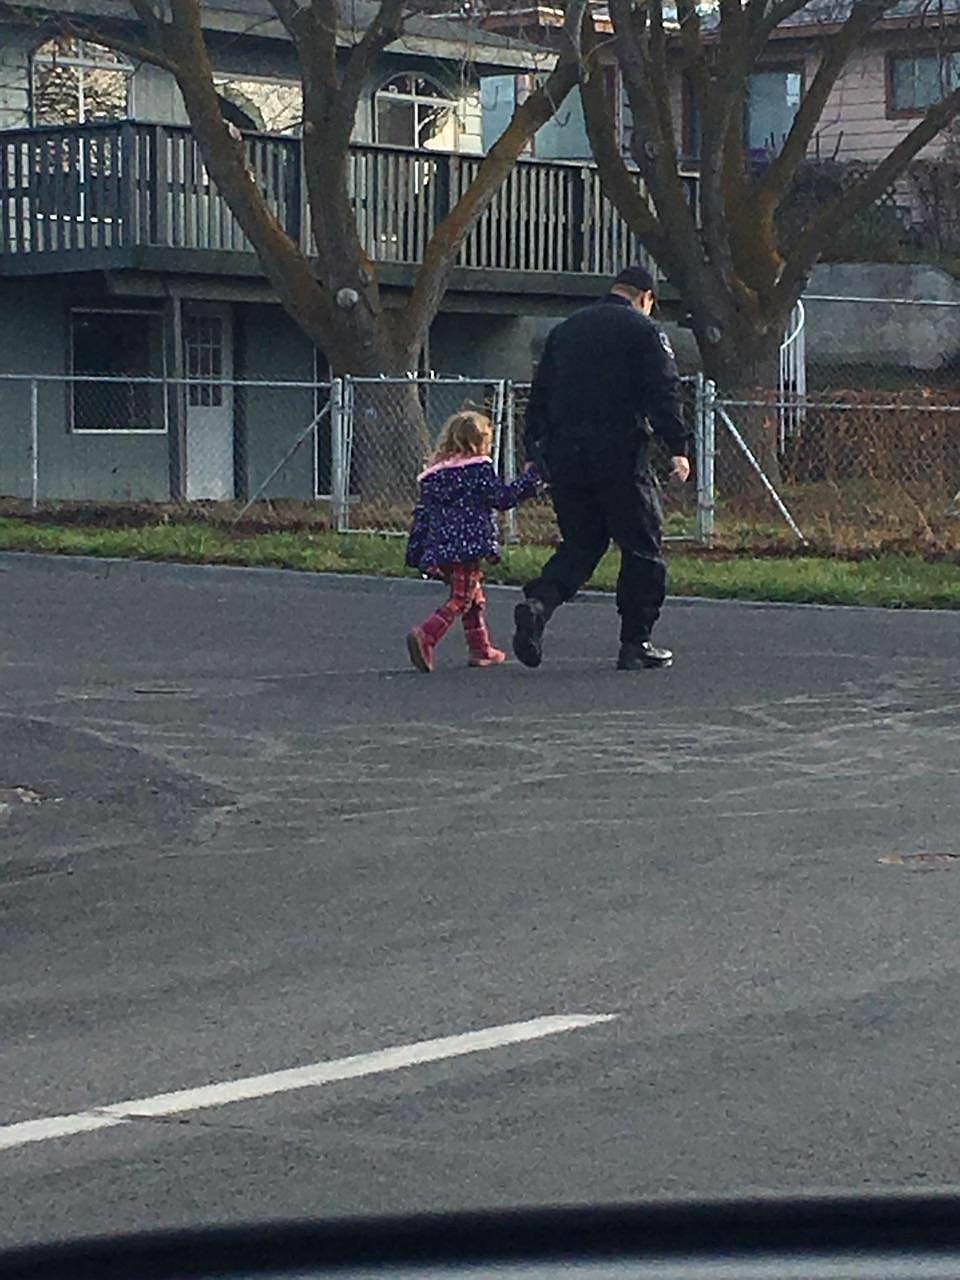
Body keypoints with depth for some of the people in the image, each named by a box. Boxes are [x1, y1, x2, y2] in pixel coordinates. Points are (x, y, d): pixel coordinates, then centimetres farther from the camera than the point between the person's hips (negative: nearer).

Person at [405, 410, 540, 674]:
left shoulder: (431, 476, 15)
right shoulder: (479, 469, -5)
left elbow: (421, 515, 15)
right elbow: (502, 497, -6)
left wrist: (415, 554, 18)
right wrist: (530, 479, 4)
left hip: (439, 549, 8)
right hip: (468, 545, -8)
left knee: (474, 595, 20)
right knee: (461, 599, -6)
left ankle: (481, 649, 24)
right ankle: (425, 636, -25)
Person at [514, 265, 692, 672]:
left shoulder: (566, 329, 18)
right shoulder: (643, 331, 0)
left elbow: (540, 394, 17)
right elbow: (663, 394, -11)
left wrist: (536, 448, 19)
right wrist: (678, 447, -13)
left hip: (566, 455, 6)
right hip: (620, 453, -5)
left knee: (581, 543, 13)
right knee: (641, 546, 5)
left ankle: (538, 602, -13)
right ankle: (636, 643, 5)